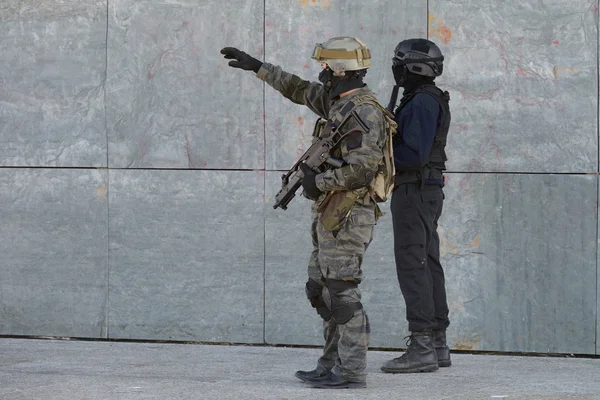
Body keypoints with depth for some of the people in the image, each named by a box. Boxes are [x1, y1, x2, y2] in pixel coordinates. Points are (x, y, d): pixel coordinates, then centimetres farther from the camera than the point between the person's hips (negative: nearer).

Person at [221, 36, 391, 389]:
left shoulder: (365, 112, -17)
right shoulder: (340, 102, 13)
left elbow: (362, 169, -26)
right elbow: (299, 90, 28)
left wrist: (319, 181, -15)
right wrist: (257, 66, 30)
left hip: (347, 217, -10)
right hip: (329, 215, 10)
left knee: (342, 293, -9)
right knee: (322, 291, 13)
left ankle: (351, 372, -6)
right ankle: (333, 366, 17)